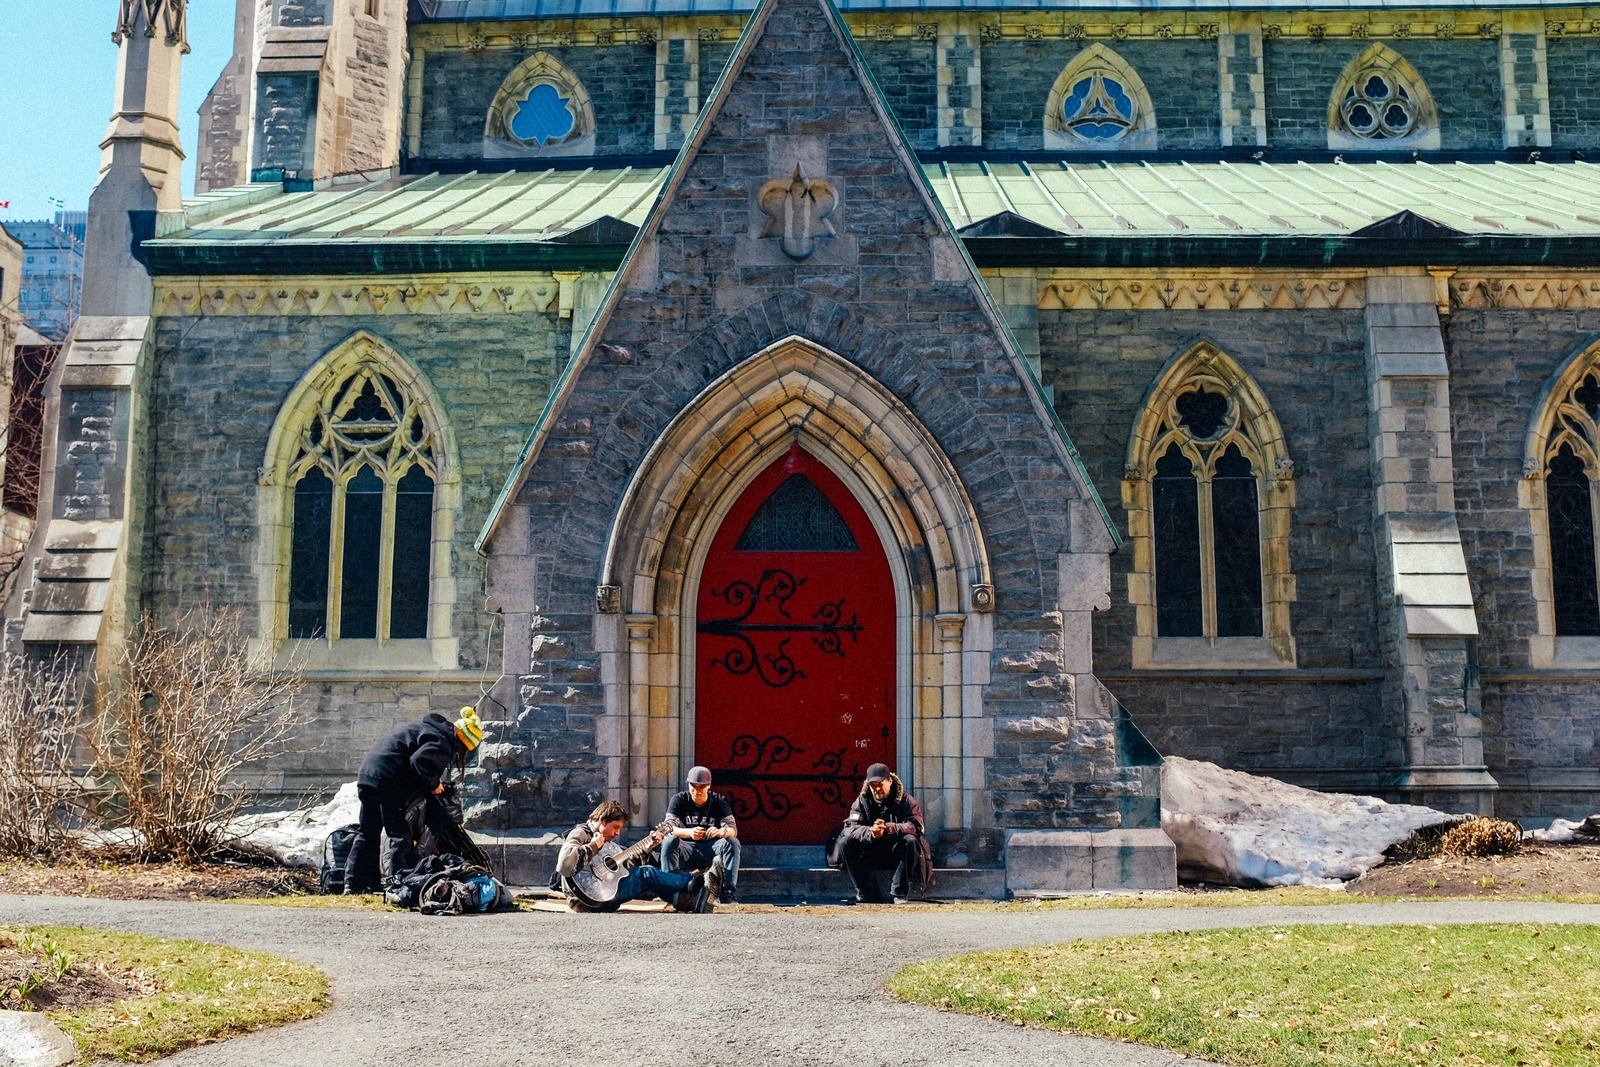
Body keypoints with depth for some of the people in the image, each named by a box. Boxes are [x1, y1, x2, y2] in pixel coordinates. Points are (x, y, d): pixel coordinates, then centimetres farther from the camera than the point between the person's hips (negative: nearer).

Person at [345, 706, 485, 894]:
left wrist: (434, 780, 16)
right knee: (400, 833, -5)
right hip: (387, 779, -10)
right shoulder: (442, 743, -11)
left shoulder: (433, 729, 20)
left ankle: (353, 883, 17)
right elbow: (419, 762, -25)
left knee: (367, 832, 14)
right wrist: (433, 783, -9)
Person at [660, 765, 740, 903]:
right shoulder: (679, 800, -3)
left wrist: (720, 832, -39)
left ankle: (728, 893, -32)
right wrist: (689, 832, -40)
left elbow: (733, 829, -13)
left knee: (733, 842, -27)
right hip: (686, 850, -1)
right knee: (669, 841, -30)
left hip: (710, 850, 1)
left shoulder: (719, 801, -1)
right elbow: (669, 828, -18)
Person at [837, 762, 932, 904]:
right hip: (870, 857, 2)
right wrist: (870, 833, -36)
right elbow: (850, 828, -13)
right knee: (847, 842, -22)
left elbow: (915, 826, -22)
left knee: (910, 841, -32)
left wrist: (887, 829, -38)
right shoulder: (862, 801, 1)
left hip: (896, 854, -2)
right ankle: (868, 895, -19)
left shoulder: (906, 800, -5)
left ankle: (900, 895, -23)